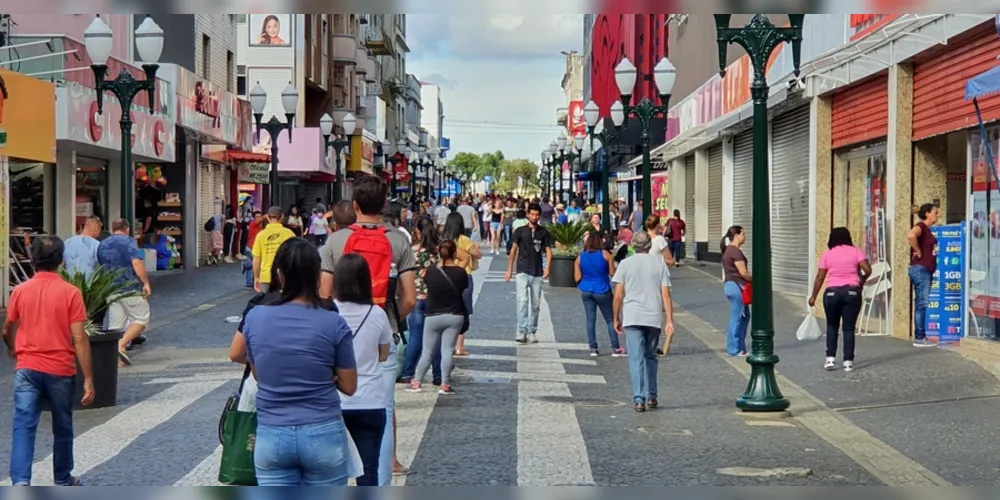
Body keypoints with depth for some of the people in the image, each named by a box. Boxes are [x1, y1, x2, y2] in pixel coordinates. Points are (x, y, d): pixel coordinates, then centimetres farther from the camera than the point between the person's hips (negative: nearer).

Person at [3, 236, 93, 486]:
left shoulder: (20, 291, 0)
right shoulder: (70, 292, -9)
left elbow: (7, 331, 14)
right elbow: (79, 338, -12)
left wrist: (14, 351, 37)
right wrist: (89, 378, -8)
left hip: (27, 369, 1)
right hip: (61, 371, -1)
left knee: (24, 426, -4)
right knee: (62, 428, 15)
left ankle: (20, 482, -20)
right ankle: (63, 481, 28)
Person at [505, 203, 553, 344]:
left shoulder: (544, 232, 5)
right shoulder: (520, 231, 2)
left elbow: (548, 251, 2)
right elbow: (514, 250, 5)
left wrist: (547, 268, -14)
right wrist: (509, 270, 1)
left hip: (538, 273, 2)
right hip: (523, 272, -2)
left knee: (535, 304, 7)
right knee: (522, 301, -14)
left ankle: (532, 332, 16)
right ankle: (522, 331, -16)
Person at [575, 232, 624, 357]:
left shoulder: (580, 257, 2)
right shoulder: (605, 254, -5)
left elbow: (577, 278, 1)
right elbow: (612, 273, -5)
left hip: (586, 291, 2)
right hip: (602, 291, -2)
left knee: (590, 319, 7)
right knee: (610, 319, 5)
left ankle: (593, 348, 5)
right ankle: (615, 348, 3)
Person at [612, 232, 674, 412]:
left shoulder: (626, 264, 3)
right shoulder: (659, 263, 6)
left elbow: (618, 295, 0)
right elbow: (666, 294, -1)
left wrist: (616, 319, 10)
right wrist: (669, 321, -1)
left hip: (632, 317, -2)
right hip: (654, 317, 2)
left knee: (636, 358, -3)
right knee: (651, 357, 17)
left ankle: (638, 399, -12)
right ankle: (651, 396, 20)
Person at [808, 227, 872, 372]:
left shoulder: (827, 254, 6)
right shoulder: (856, 251, 4)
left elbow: (820, 277, 5)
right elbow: (868, 270, -4)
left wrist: (813, 296, 13)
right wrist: (862, 280, 16)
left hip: (832, 292, 0)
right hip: (852, 292, 0)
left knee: (832, 326, 15)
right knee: (849, 327, 5)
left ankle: (830, 359, 9)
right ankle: (848, 362, 2)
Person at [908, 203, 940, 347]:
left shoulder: (927, 229, 17)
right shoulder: (921, 226, -11)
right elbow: (910, 236, -34)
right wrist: (918, 252, -21)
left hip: (926, 270, 10)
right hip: (920, 269, -10)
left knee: (921, 304, 10)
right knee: (921, 303, -8)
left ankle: (921, 336, 14)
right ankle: (919, 338, -6)